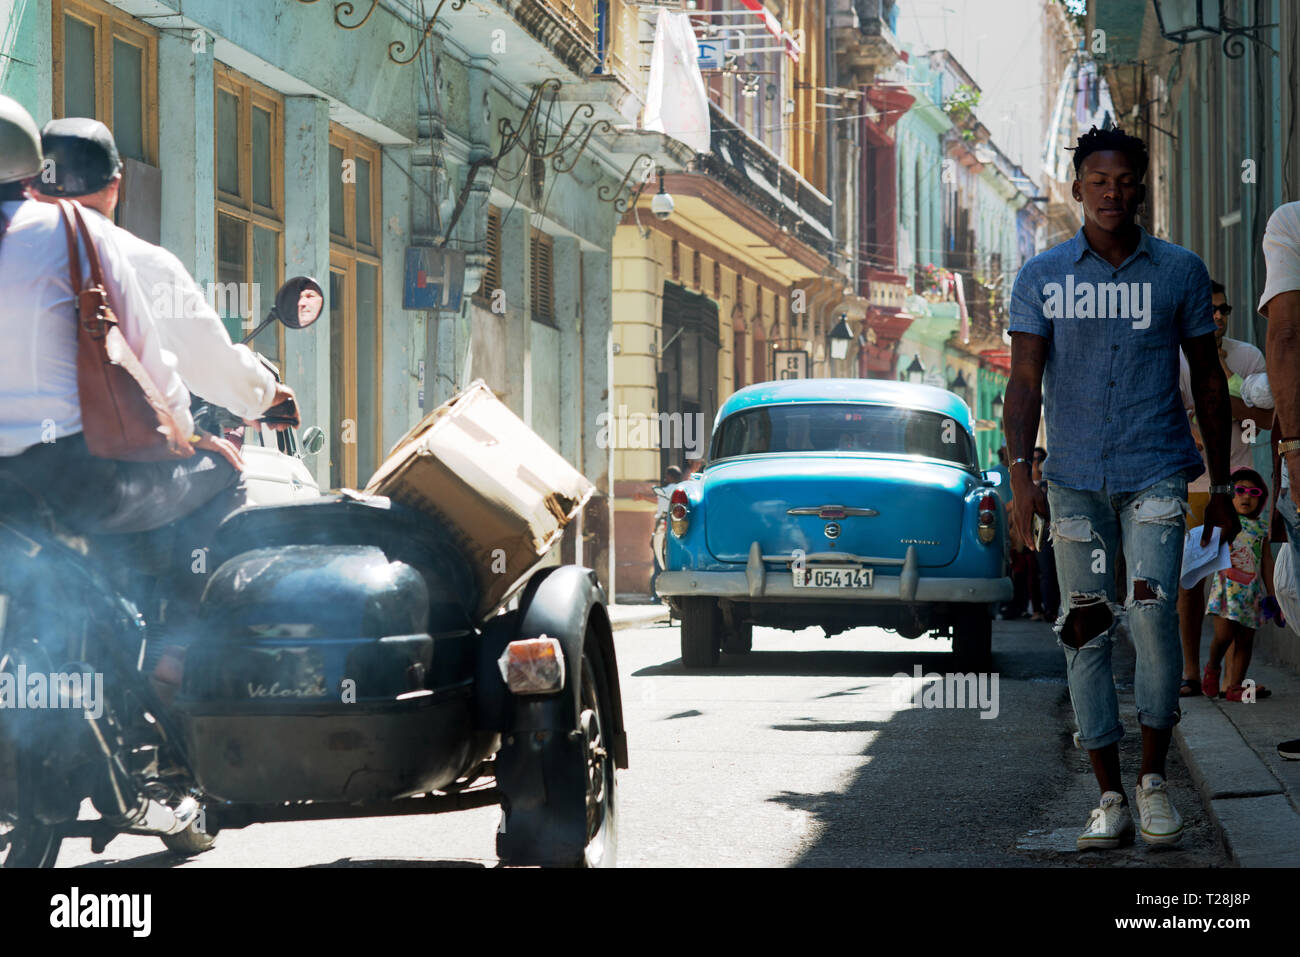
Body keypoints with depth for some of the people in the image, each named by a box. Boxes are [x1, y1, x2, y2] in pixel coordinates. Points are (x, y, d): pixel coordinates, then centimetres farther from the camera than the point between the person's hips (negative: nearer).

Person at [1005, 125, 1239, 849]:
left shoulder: (1180, 271, 5)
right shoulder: (1043, 277, 4)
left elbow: (1209, 380, 11)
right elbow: (1025, 380, -1)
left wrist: (1223, 485, 11)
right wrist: (1021, 475, -14)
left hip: (1155, 471, -1)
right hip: (1075, 479, 1)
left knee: (1154, 610, -16)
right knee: (1087, 631, 1)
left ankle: (1154, 779, -2)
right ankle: (1110, 798, 8)